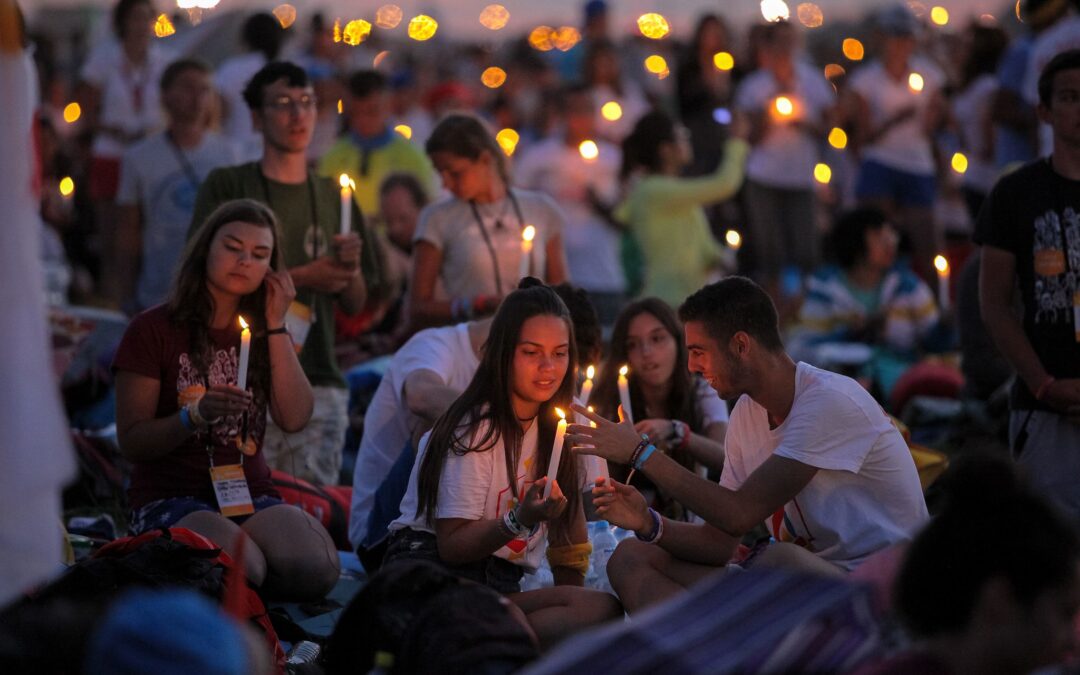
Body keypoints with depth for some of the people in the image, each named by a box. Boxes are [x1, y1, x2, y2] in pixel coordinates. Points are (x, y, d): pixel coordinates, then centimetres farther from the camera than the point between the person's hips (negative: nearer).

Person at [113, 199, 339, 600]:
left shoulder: (262, 333, 16)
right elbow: (131, 442, -6)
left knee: (317, 568, -28)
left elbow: (295, 418, -1)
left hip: (250, 493, 4)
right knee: (243, 570, -35)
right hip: (171, 497, -4)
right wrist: (196, 415, -25)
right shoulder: (154, 330, -1)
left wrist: (276, 326, -1)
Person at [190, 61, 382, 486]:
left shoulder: (333, 197, 17)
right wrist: (301, 277, -7)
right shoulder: (226, 187, 5)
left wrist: (351, 269, -5)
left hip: (319, 384, 3)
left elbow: (355, 305, 17)